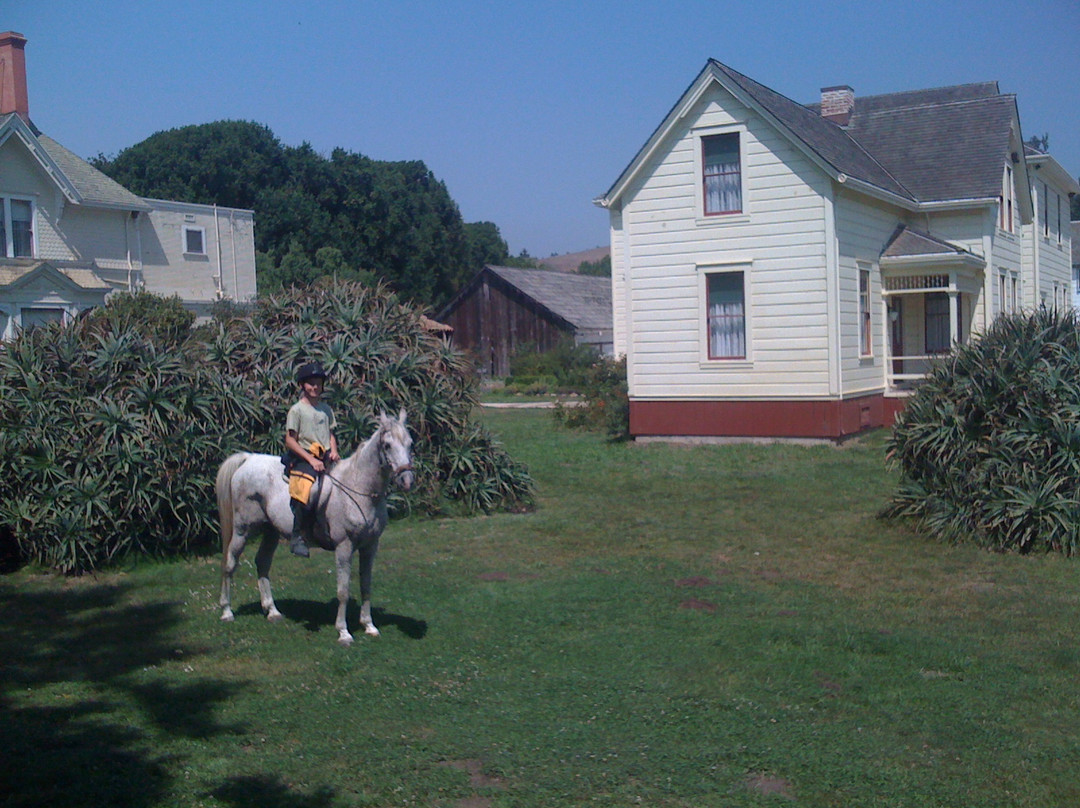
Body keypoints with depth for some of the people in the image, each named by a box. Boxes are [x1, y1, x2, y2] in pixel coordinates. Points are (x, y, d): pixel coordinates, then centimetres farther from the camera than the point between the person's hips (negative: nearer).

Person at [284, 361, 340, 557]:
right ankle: (298, 537, -12)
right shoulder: (296, 410, -1)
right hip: (303, 459, -6)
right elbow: (290, 440, -5)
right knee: (305, 493, -27)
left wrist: (334, 452, 1)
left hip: (326, 458, 6)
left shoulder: (326, 409, 17)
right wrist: (311, 460, -13)